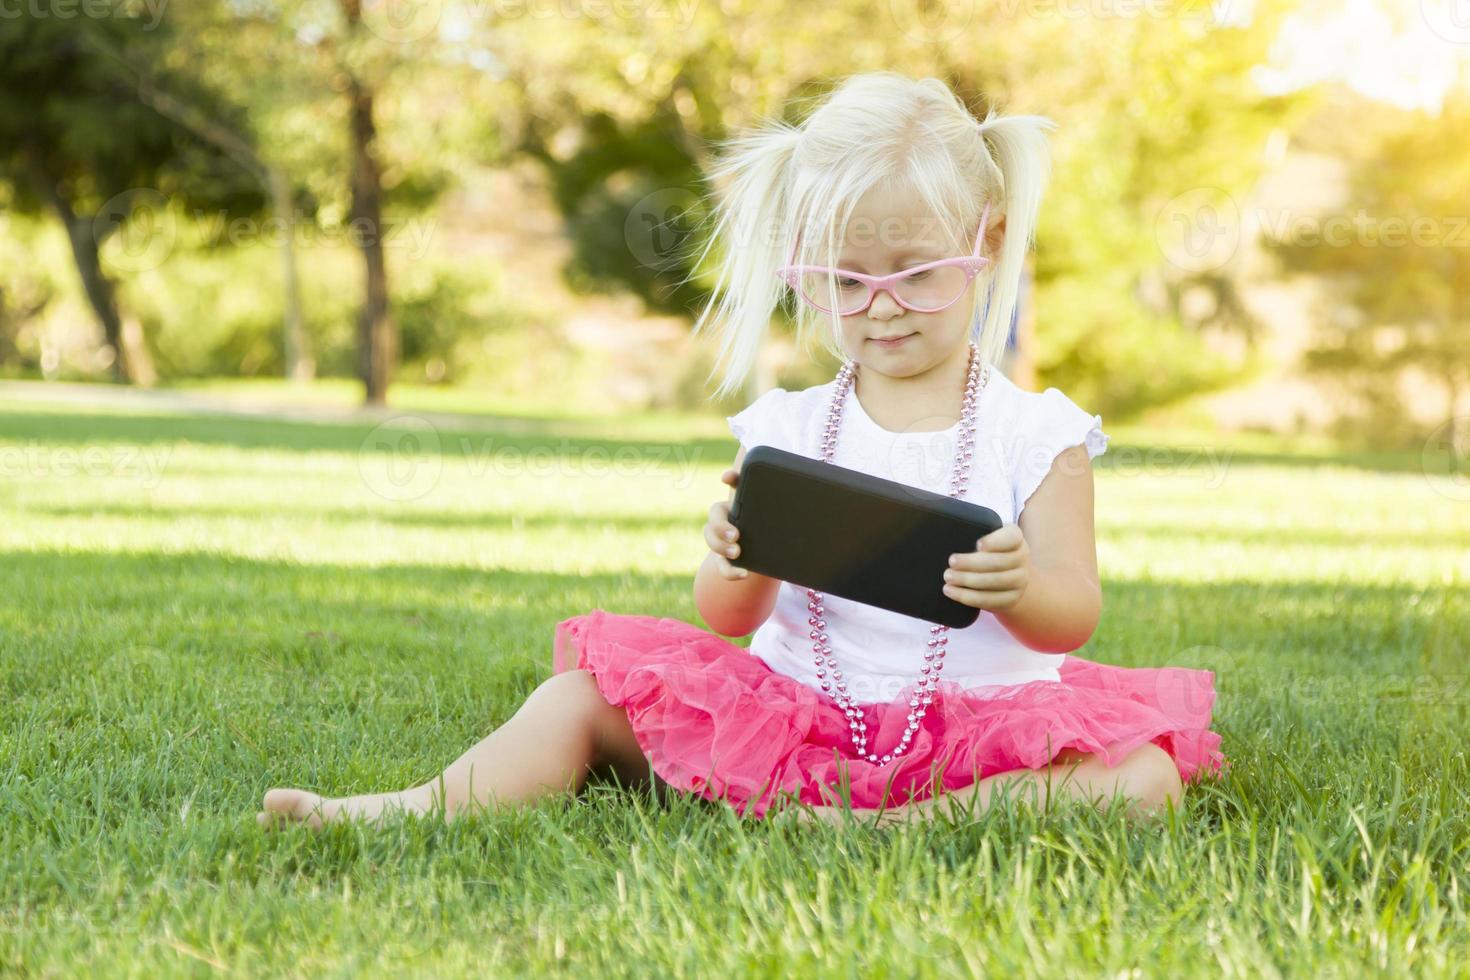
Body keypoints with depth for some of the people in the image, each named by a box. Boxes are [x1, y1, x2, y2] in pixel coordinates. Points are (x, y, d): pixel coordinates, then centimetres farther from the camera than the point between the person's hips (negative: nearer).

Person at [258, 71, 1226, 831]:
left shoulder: (1035, 433, 3)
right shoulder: (785, 434, 7)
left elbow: (1074, 618, -4)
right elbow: (728, 623, 4)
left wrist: (1019, 592, -28)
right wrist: (739, 569, -21)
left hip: (976, 729, -2)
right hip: (792, 719, 2)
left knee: (1142, 778, -28)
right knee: (588, 697, -9)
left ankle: (913, 823, -37)